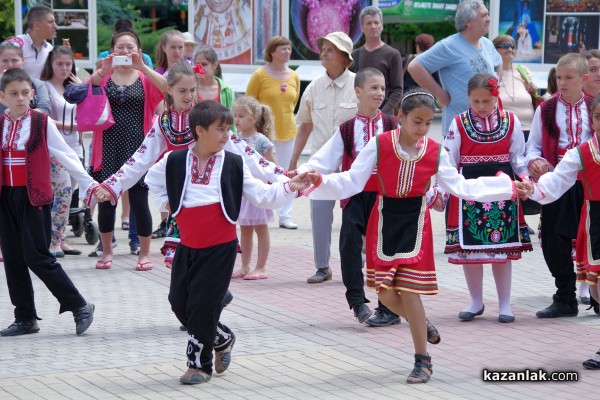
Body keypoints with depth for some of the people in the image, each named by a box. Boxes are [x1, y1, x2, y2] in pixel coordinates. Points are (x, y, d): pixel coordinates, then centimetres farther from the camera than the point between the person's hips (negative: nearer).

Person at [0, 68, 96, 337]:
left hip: (34, 198, -5)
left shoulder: (42, 123, -3)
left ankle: (79, 306, 2)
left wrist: (89, 185, -5)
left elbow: (66, 156, -2)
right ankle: (25, 318, 16)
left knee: (37, 256, -9)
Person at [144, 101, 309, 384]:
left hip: (220, 247, -3)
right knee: (179, 301, 9)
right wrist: (166, 203, 7)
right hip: (188, 246, 3)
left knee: (204, 305, -5)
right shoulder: (175, 161, 0)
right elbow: (153, 178, 20)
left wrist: (288, 188, -17)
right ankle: (220, 340, 31)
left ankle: (199, 363, 11)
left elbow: (260, 195, -4)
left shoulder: (234, 164, -3)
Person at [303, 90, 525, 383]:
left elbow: (460, 187, 5)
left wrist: (508, 188, 2)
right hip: (385, 219, 1)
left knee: (408, 290, -7)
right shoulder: (379, 144, -9)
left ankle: (423, 361, 4)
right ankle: (420, 323, 32)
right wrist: (320, 182, -27)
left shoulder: (435, 151, -3)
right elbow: (352, 181, -10)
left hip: (415, 221, -1)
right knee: (385, 292, 1)